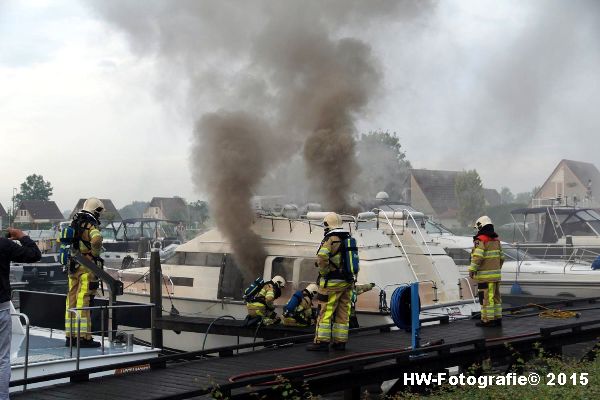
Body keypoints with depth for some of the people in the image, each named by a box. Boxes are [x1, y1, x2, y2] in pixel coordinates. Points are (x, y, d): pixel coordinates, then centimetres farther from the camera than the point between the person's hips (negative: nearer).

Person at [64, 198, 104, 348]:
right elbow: (96, 240, -32)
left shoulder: (74, 225, 14)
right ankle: (84, 337, -6)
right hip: (87, 266, -8)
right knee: (84, 301, -7)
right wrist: (95, 253, -14)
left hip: (73, 266, 8)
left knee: (72, 300, 11)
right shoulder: (91, 227, -12)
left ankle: (70, 335, 17)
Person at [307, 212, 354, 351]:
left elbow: (322, 257, -26)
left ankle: (321, 342, -5)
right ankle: (340, 342, 13)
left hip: (332, 282, -7)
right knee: (343, 313, 9)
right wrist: (351, 278, 17)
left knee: (325, 311, -4)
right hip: (348, 282, 7)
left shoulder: (330, 239, -11)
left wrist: (324, 273, -12)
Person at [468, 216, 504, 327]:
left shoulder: (481, 240, -13)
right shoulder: (496, 240, 14)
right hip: (496, 274, 9)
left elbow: (477, 257, -22)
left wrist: (472, 270, -17)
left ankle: (488, 319, -2)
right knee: (495, 296, 14)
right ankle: (497, 318, 18)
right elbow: (501, 257, 20)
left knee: (486, 297, -4)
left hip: (485, 275, -8)